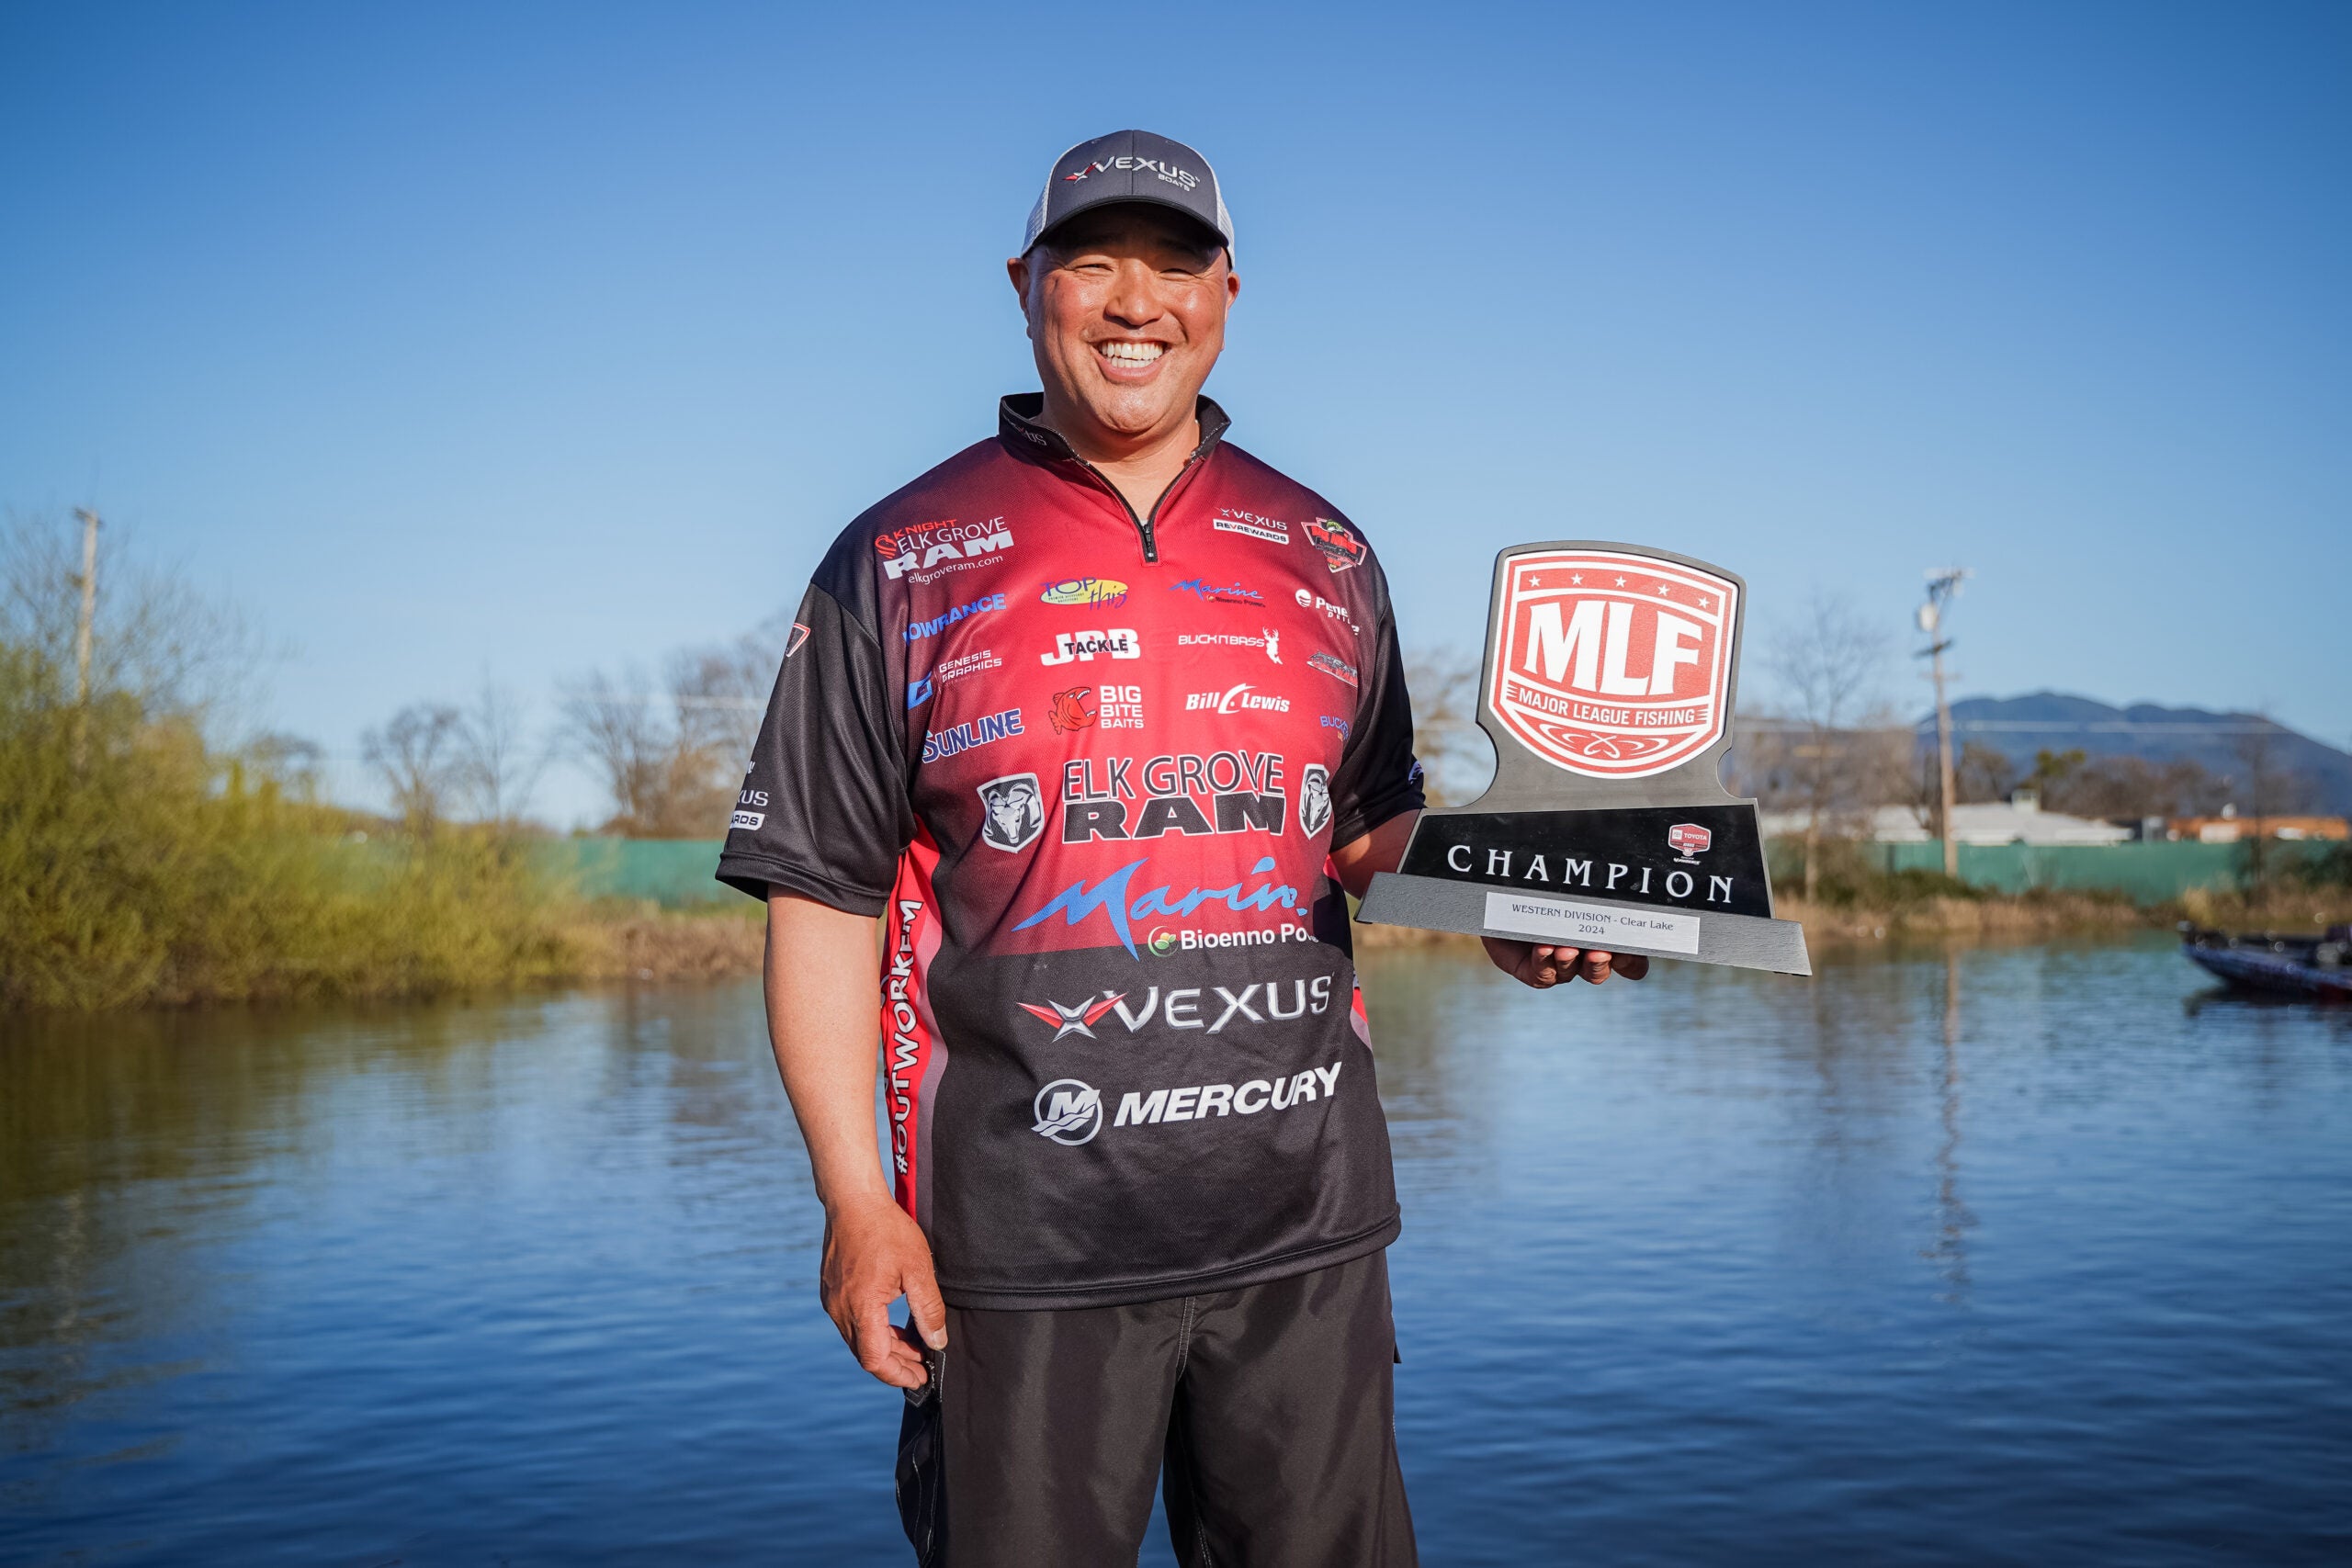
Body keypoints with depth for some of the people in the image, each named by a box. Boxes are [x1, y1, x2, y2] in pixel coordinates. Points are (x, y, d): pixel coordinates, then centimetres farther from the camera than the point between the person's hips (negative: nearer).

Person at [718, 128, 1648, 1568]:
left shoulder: (1325, 558, 11)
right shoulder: (903, 563, 1)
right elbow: (823, 895, -2)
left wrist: (1498, 917, 0)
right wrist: (857, 1200, -8)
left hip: (1307, 1229, 3)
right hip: (1027, 1240, -3)